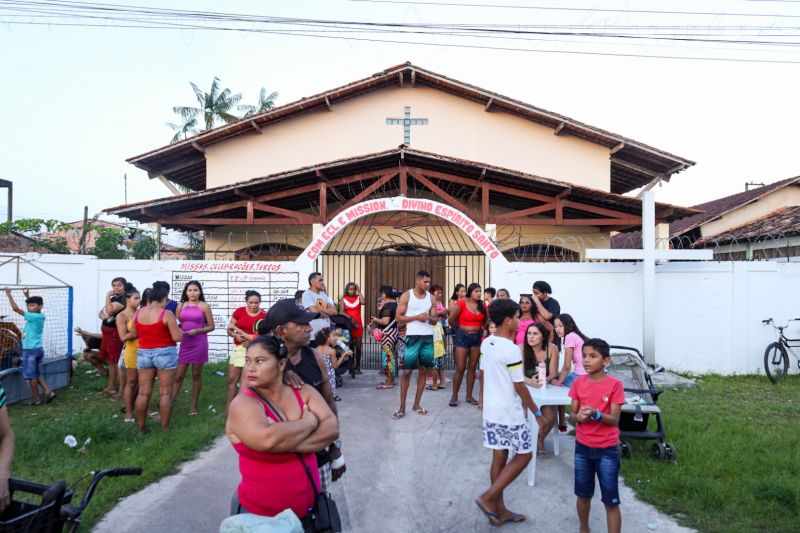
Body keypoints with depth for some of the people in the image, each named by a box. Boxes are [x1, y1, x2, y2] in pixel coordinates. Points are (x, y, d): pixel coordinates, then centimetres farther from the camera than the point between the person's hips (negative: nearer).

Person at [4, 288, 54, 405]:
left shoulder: (34, 317, -19)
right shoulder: (39, 316, 5)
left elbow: (16, 308, -19)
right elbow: (32, 307, 29)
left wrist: (9, 294, -11)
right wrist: (27, 296, 29)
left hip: (30, 350, -9)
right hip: (37, 349, 9)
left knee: (30, 375, 2)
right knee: (36, 373, 19)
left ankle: (36, 399, 10)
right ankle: (48, 392, 11)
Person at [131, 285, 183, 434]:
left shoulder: (138, 313, 3)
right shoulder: (167, 314, -13)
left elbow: (134, 333, 16)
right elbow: (177, 337, -14)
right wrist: (179, 330, 6)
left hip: (143, 354, 5)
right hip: (165, 354, -5)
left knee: (143, 392, 9)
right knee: (165, 392, 2)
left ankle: (140, 428, 16)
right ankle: (165, 428, 7)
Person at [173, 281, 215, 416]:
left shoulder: (204, 306, -1)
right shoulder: (181, 306, 7)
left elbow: (211, 326, 0)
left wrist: (197, 331, -13)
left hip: (199, 343, -2)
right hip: (184, 343, 2)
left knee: (196, 375, 6)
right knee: (178, 375, 2)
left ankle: (194, 405, 16)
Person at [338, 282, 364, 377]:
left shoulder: (358, 298, 6)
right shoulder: (343, 299, 3)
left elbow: (363, 302, -16)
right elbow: (341, 312, -6)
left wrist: (359, 292, -8)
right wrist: (350, 318, -20)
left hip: (358, 325, 1)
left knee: (358, 347, 2)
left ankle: (357, 367, 13)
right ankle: (351, 368, 6)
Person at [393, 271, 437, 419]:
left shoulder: (431, 298, 9)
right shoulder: (406, 296, -2)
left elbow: (434, 320, 11)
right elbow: (399, 318, -5)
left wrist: (429, 318, -12)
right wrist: (416, 317, -16)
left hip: (428, 337, 4)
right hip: (413, 337, -4)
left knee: (423, 370, 8)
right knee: (407, 371, -2)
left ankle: (416, 404, 19)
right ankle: (402, 407, 7)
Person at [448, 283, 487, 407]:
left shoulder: (482, 305, 2)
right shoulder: (461, 303, -12)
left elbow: (485, 321, 14)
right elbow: (451, 319, -8)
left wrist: (480, 330, 1)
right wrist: (460, 328, 6)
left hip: (477, 337, 4)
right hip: (463, 337, -4)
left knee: (472, 368, 9)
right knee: (460, 368, -2)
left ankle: (469, 396, 18)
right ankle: (454, 396, 9)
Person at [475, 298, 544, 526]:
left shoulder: (486, 344, 4)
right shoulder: (511, 349, -21)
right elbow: (519, 387, -16)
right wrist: (536, 411, -5)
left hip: (490, 411, 8)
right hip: (509, 413, -8)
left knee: (499, 458, 14)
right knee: (523, 456, 8)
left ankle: (499, 510, 23)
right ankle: (488, 497, 4)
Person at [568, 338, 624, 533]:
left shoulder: (614, 385, -12)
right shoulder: (578, 383, -2)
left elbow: (614, 419, -13)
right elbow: (572, 414, 1)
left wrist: (596, 414, -31)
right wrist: (579, 417, -21)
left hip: (607, 450, -3)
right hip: (582, 447, 4)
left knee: (611, 501, 3)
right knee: (583, 495, 18)